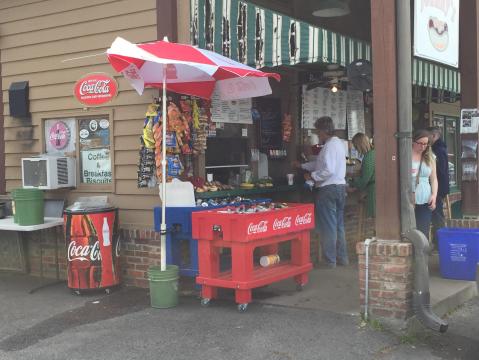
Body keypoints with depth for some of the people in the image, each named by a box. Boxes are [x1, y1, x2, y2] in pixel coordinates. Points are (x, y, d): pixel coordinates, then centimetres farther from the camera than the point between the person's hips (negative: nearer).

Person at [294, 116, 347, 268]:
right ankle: (342, 258, 22)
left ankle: (330, 261, 3)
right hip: (340, 187, 10)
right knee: (338, 225, 16)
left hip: (327, 189, -10)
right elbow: (321, 163, 24)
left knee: (327, 226, -2)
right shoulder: (339, 143, 15)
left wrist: (313, 176, -11)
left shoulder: (329, 146, -16)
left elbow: (328, 170, -25)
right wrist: (302, 166, 29)